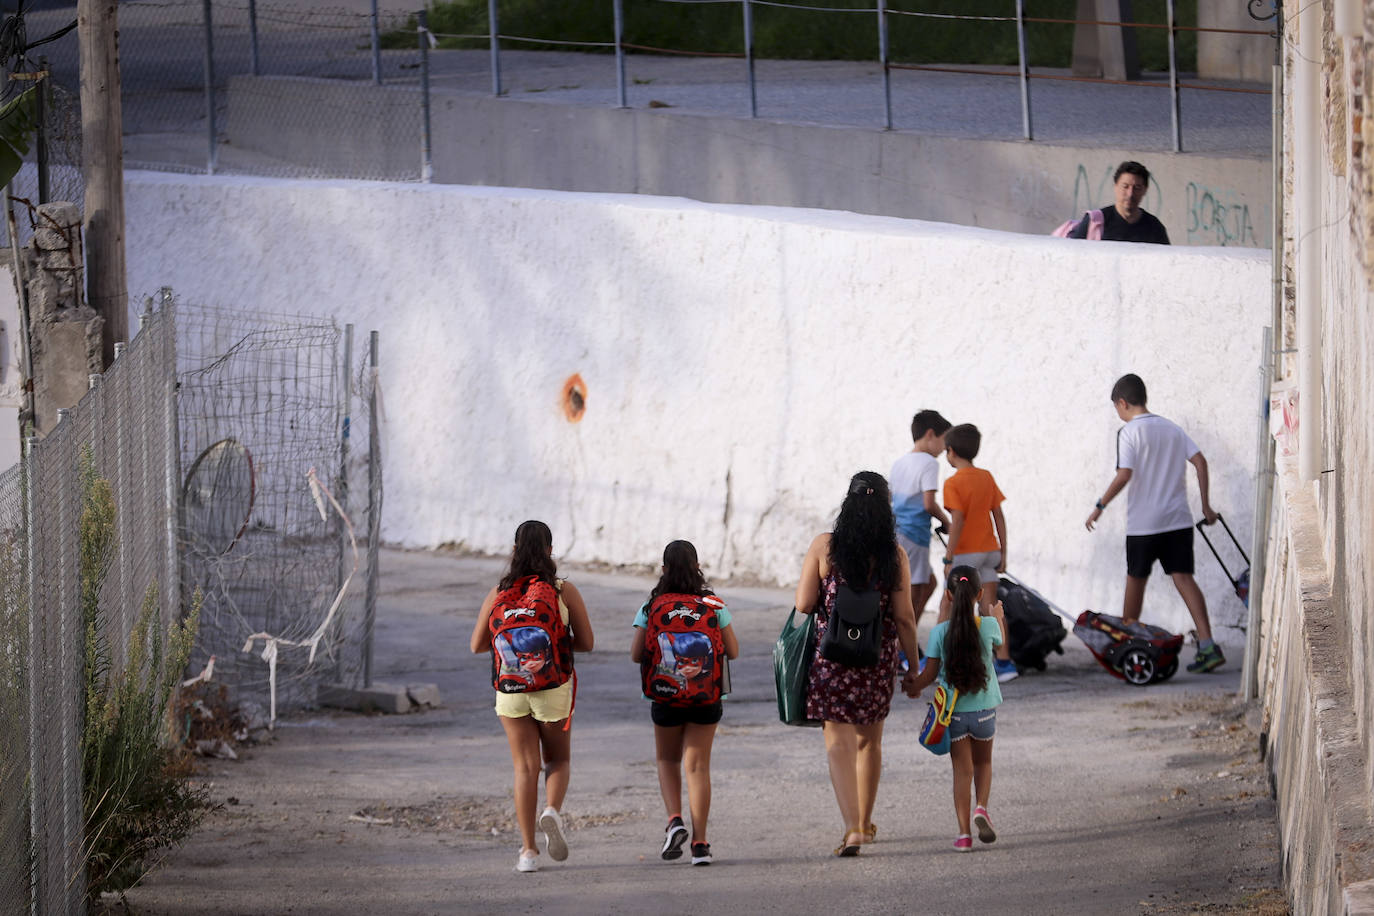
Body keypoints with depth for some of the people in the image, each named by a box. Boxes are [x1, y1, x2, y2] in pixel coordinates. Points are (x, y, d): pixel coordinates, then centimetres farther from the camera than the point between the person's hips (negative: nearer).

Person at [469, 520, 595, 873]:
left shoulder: (498, 593, -1)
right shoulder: (565, 592, -5)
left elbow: (477, 644, 3)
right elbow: (586, 643, -1)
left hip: (510, 690, 1)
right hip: (554, 689, -1)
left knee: (525, 768, 7)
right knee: (558, 760, 18)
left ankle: (528, 850, 2)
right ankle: (552, 811, -12)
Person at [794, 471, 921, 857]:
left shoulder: (824, 547, -8)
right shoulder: (893, 555, -6)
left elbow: (804, 605, -8)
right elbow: (904, 617, -4)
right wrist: (914, 666, 7)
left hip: (831, 655, -2)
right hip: (878, 658, 2)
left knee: (839, 742, -1)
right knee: (869, 740, 20)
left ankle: (852, 827, -17)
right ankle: (865, 822, 33)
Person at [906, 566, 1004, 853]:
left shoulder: (940, 632, -13)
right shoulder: (988, 626, -10)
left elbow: (930, 673, -7)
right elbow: (1000, 641, 14)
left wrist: (913, 687, 15)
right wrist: (997, 615, 34)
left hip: (953, 711, -1)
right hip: (984, 708, 1)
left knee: (962, 770, 6)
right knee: (983, 763, 23)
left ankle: (964, 833, 0)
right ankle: (981, 808, -1)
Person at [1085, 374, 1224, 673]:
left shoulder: (1129, 432, -7)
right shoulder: (1172, 429, 11)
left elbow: (1124, 475, -17)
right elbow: (1200, 462, 5)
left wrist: (1100, 506, -7)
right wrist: (1206, 505, 10)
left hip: (1143, 523, -4)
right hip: (1178, 519, 4)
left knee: (1136, 580, 13)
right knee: (1183, 578, -3)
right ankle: (1208, 646, -18)